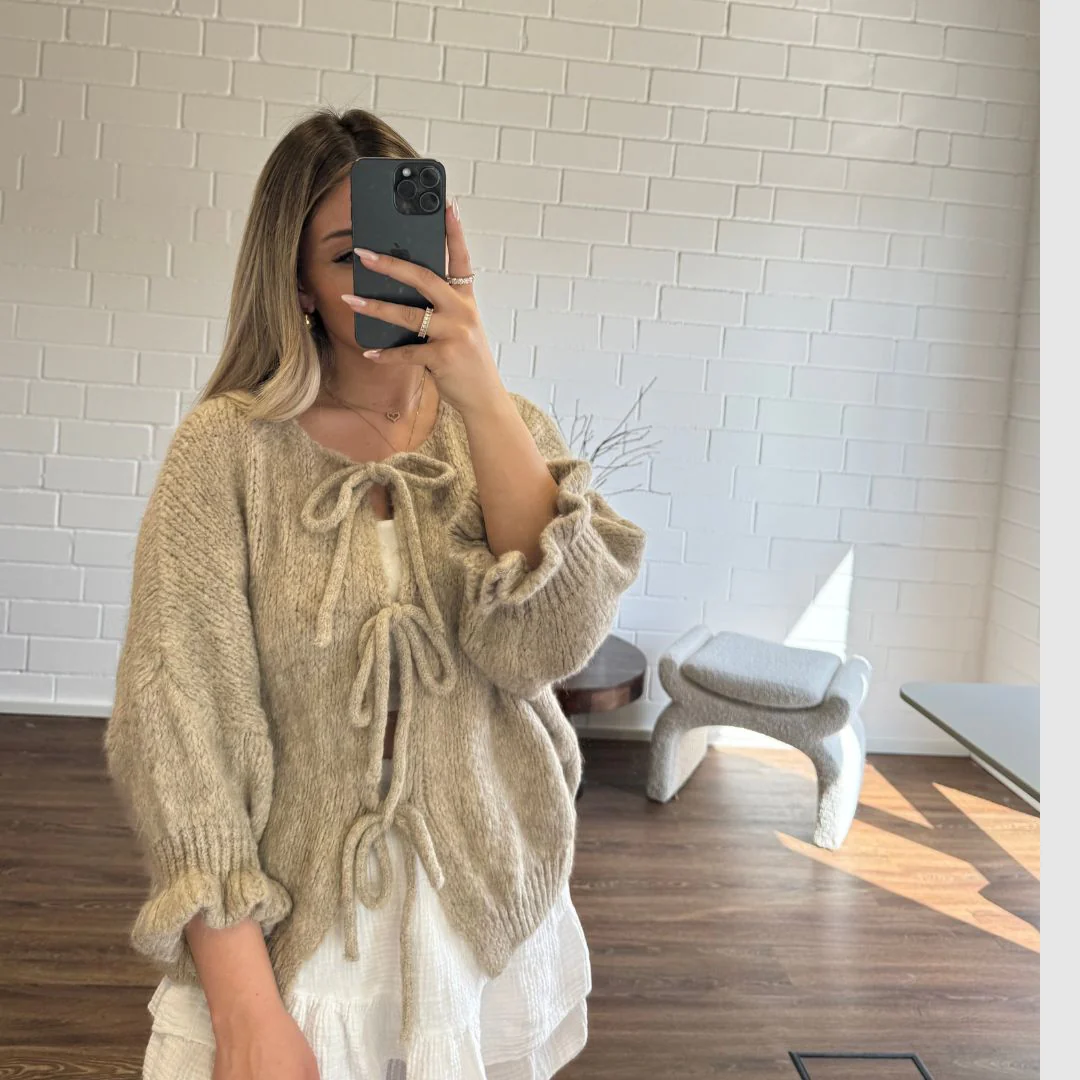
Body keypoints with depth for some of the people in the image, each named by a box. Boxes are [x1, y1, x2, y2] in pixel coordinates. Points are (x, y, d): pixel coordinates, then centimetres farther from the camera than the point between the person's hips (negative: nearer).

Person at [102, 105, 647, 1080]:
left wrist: (481, 397, -25)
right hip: (288, 933, -3)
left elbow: (550, 642, -16)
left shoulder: (508, 430, 0)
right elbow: (179, 714, -16)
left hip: (488, 925, 3)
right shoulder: (228, 448, -10)